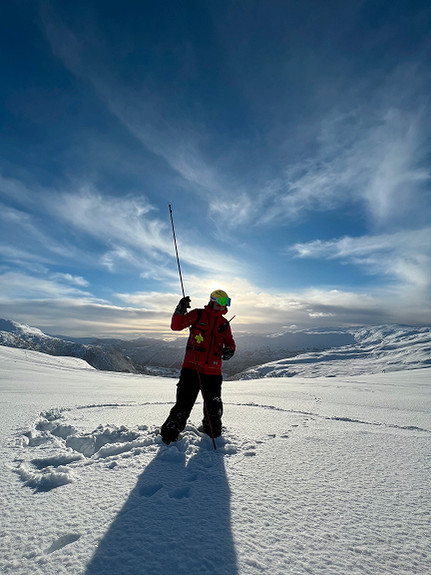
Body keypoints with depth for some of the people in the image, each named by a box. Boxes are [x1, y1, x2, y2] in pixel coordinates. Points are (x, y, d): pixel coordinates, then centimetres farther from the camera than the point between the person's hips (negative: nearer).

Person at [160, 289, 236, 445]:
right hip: (192, 367, -3)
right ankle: (169, 435, 21)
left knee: (214, 408, 15)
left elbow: (230, 343, 19)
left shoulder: (224, 323, 13)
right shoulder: (197, 315, 2)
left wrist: (229, 350, -4)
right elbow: (176, 326, -1)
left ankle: (213, 434, 42)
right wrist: (180, 311, -20)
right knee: (183, 405, -2)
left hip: (213, 372, 4)